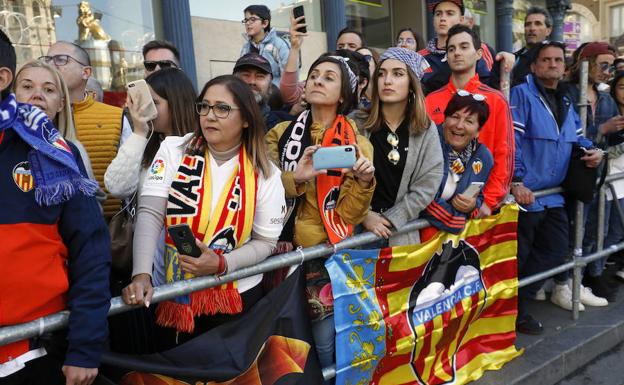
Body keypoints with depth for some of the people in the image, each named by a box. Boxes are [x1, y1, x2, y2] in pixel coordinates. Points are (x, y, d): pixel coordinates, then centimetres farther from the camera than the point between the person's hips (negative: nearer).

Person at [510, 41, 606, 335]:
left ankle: (520, 302, 28)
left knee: (554, 251, 14)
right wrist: (516, 182, -25)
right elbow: (512, 141, -18)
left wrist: (592, 150, 3)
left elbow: (576, 136, 26)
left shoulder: (565, 101, 18)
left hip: (553, 195, 9)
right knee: (518, 258, 0)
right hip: (526, 194, -9)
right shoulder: (522, 95, -9)